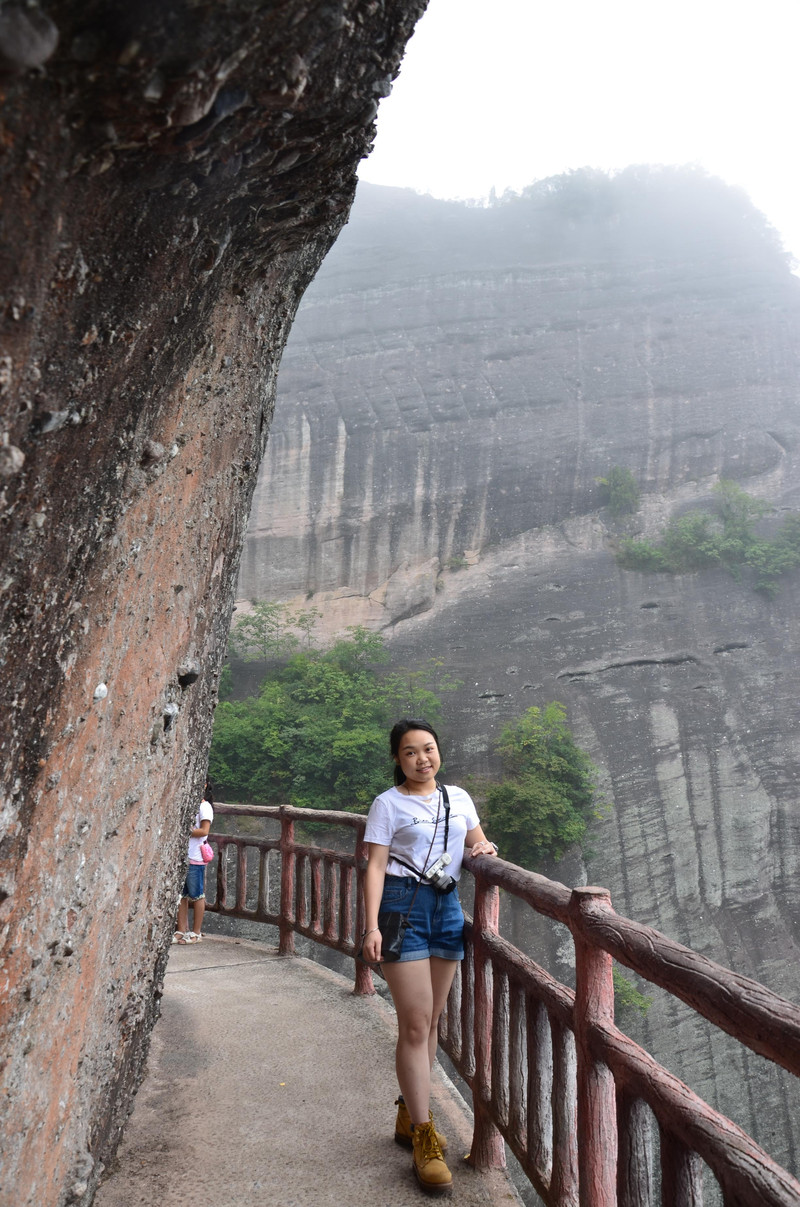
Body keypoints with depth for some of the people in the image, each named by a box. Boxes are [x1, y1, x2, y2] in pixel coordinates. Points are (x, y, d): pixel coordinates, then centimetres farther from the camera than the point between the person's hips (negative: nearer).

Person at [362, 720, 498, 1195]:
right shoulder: (388, 803, -4)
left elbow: (477, 842, 20)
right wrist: (372, 926, -17)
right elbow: (376, 866, -8)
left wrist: (483, 848, -5)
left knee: (431, 1020, 13)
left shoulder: (459, 797, 10)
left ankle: (409, 1115, 30)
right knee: (415, 1024, -6)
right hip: (404, 905, -5)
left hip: (448, 906, 5)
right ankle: (423, 1139, 4)